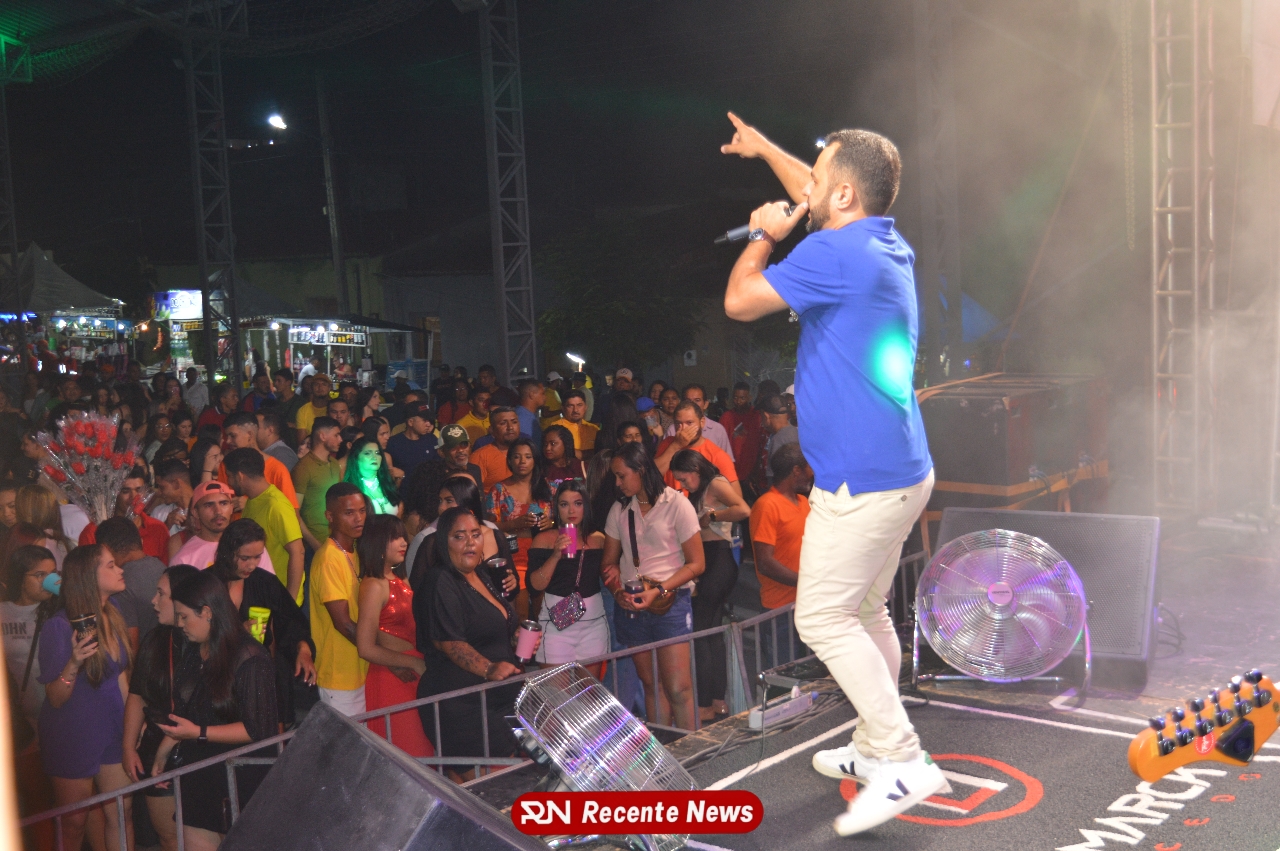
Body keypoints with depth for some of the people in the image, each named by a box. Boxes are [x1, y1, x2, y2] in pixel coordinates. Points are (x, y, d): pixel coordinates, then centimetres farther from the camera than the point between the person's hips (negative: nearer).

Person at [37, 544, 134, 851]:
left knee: (121, 815, 8)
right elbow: (55, 699, -17)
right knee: (74, 823, 9)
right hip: (74, 736, -6)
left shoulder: (112, 615, 1)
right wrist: (74, 663, -34)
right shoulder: (59, 627, -20)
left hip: (113, 730, 6)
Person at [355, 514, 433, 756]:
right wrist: (414, 663, -14)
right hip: (391, 679, -8)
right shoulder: (374, 586, -14)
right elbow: (366, 648, -19)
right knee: (407, 753, -3)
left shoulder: (399, 580, 12)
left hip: (412, 676, 8)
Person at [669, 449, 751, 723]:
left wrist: (712, 516, -17)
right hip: (710, 562, 10)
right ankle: (718, 701, 17)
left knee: (700, 631, -8)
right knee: (712, 632, 12)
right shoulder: (700, 493, 20)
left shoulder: (716, 484, -8)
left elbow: (743, 510, -26)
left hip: (718, 560, -10)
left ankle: (704, 706, -4)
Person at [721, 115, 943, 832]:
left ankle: (904, 762, -2)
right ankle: (875, 748, 30)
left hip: (862, 480, -10)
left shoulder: (836, 253, -18)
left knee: (823, 618, -3)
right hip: (903, 470, 10)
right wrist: (763, 149, 44)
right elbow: (818, 203, 30)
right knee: (864, 612, 18)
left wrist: (764, 234, 7)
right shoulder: (886, 244, 11)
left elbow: (740, 301, -11)